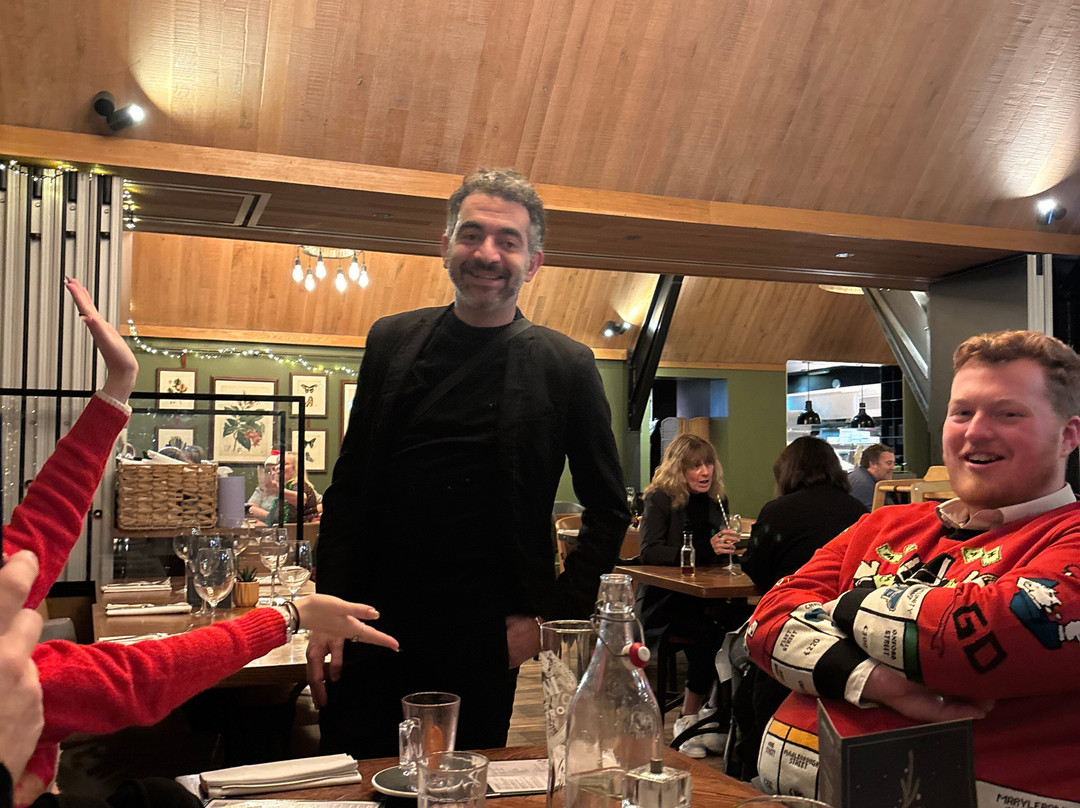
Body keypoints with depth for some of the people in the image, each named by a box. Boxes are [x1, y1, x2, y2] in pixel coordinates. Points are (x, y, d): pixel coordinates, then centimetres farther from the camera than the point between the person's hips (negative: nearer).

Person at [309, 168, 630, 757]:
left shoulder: (565, 367, -3)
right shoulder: (391, 341, 4)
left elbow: (607, 510, 4)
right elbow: (348, 487, 7)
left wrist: (553, 614, -3)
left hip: (484, 643, -2)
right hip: (373, 628, 2)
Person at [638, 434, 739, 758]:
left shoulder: (717, 500, 13)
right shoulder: (659, 499, -3)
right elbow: (649, 551, -17)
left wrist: (726, 546, -8)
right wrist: (704, 552, -28)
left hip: (704, 596, 5)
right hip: (664, 598, -5)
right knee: (707, 632, -32)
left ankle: (717, 711, -11)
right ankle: (688, 720, -15)